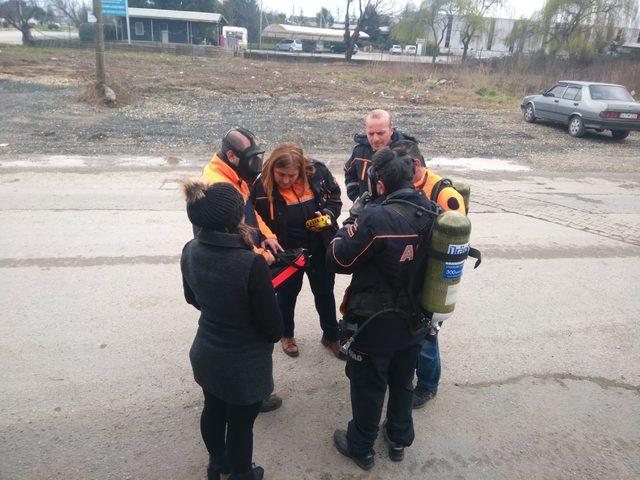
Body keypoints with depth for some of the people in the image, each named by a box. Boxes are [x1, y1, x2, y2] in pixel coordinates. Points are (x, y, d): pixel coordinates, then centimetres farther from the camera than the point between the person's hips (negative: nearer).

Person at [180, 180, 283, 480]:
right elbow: (273, 328, -21)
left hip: (205, 355, 6)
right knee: (240, 423, 19)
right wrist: (274, 334, 1)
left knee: (213, 410, 29)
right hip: (244, 364, -6)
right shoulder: (251, 265, -34)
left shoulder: (190, 252, -14)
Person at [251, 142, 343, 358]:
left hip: (319, 249, 2)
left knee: (325, 293, 19)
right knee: (287, 294, 20)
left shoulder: (317, 171, -16)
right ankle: (287, 335, 48)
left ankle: (331, 336, 43)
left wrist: (328, 215, -17)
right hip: (286, 252, -2)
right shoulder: (262, 186, -24)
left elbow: (335, 196, 1)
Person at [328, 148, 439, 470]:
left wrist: (353, 218, -7)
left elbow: (337, 259, -18)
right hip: (415, 320, 6)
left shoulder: (375, 218, -29)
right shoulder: (431, 212, -8)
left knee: (368, 386, 16)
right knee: (402, 382, 26)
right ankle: (399, 439, 47)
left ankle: (360, 448, 38)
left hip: (377, 323, -6)